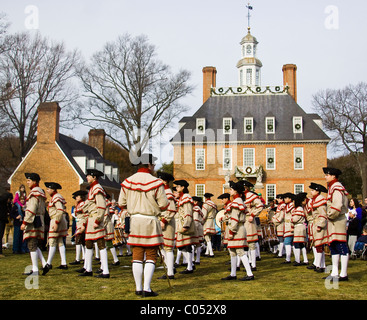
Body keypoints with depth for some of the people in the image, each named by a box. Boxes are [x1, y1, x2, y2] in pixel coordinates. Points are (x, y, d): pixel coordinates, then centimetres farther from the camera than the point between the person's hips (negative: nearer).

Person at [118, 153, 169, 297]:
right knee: (151, 256, 3)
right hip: (150, 221, -4)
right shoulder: (155, 182, -11)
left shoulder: (127, 182, 3)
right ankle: (147, 289, 1)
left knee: (137, 255, 9)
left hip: (135, 220, 5)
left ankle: (138, 288, 13)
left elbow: (121, 204, 8)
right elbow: (164, 205, -9)